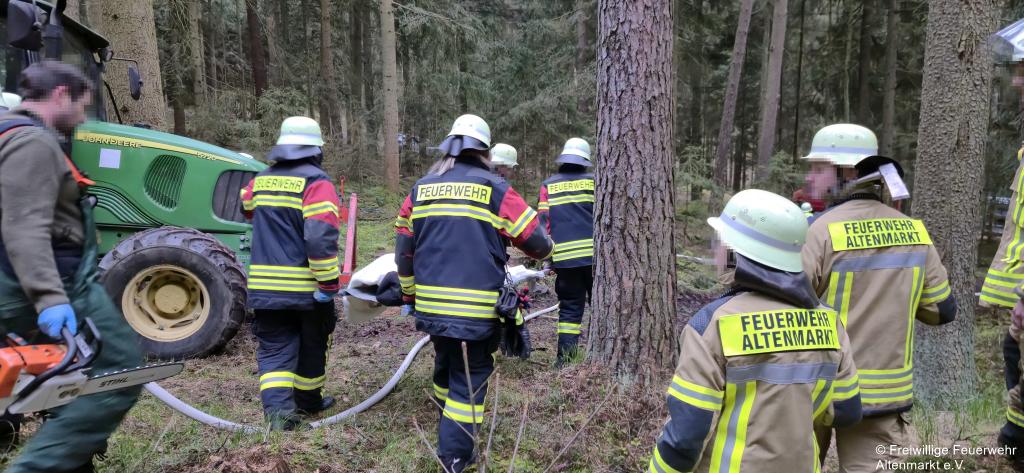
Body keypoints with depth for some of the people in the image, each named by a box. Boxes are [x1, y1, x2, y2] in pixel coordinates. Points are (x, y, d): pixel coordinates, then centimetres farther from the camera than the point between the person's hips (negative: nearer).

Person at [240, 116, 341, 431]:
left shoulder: (261, 180, 7)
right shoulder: (316, 182, -13)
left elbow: (248, 208, 30)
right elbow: (321, 239, -23)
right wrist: (329, 284, -19)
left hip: (264, 287, 4)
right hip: (306, 286, -4)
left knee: (274, 349, 10)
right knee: (311, 345, 17)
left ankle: (277, 408, -6)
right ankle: (307, 401, 33)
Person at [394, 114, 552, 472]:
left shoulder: (420, 190, 8)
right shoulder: (495, 190, -6)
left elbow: (404, 251, 13)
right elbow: (536, 242, -4)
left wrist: (410, 295, 25)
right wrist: (544, 250, 20)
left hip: (431, 306, 5)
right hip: (477, 310, -5)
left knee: (445, 367, 25)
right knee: (469, 379, 6)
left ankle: (448, 432, 41)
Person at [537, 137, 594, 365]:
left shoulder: (548, 186, 8)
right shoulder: (593, 182, 4)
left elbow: (543, 222, 4)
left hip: (564, 257, 1)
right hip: (594, 253, -1)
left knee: (569, 308, 8)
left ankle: (564, 357, 5)